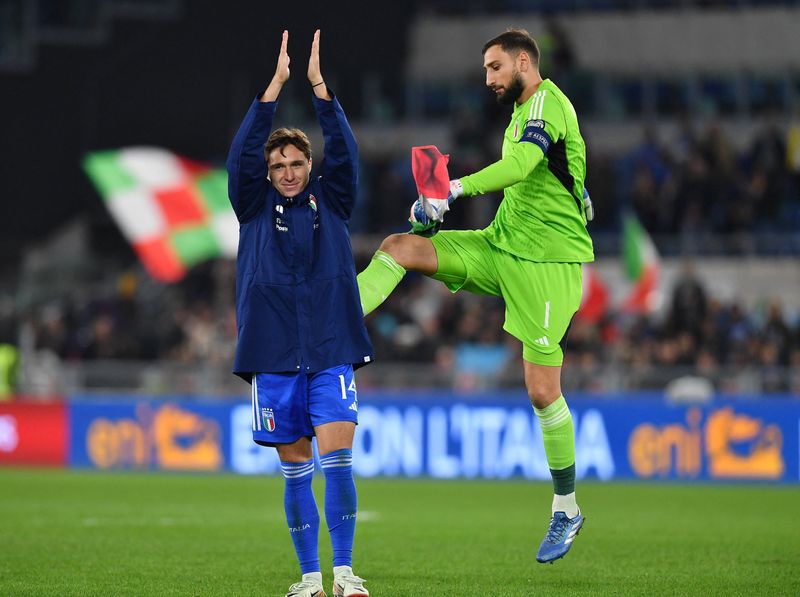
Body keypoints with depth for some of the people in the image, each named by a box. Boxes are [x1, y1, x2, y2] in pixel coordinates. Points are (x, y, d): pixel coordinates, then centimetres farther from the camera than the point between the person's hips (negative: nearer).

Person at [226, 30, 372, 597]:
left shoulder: (331, 201, 9)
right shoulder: (255, 207, 8)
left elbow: (344, 151, -4)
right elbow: (243, 153, -6)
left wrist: (319, 85, -10)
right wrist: (277, 83, -11)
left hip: (331, 354, -1)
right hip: (274, 357, 1)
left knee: (336, 456, -11)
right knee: (296, 468, 4)